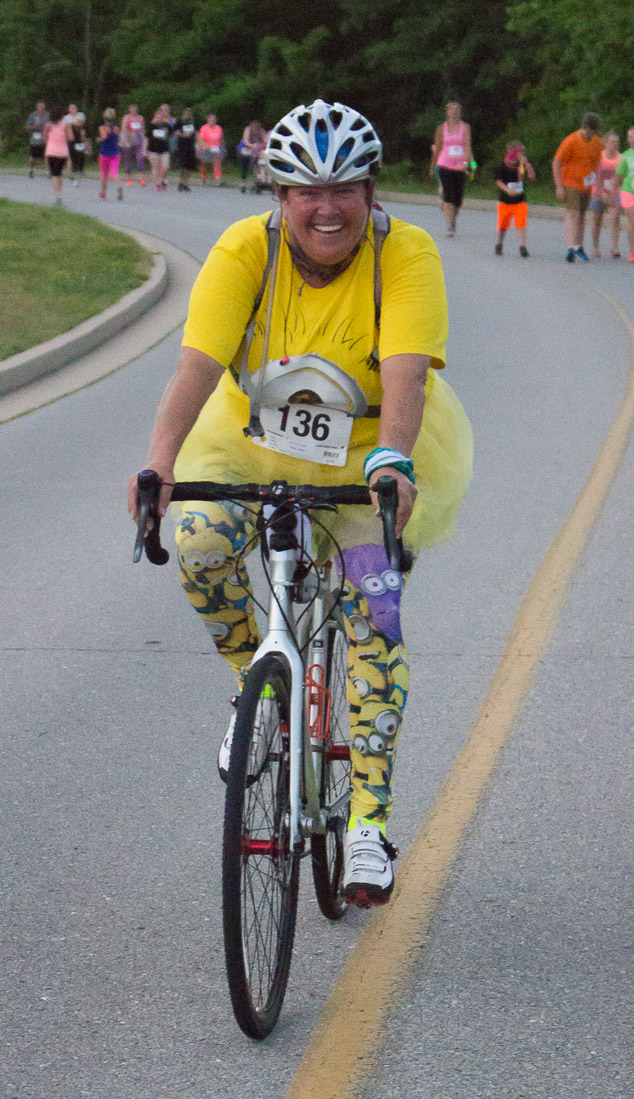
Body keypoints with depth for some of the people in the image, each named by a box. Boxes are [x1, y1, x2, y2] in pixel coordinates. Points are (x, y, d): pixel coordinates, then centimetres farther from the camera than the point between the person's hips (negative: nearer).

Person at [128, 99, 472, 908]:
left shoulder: (405, 256, -22)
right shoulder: (244, 252, -19)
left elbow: (406, 371, -34)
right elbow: (198, 364, -29)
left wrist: (391, 461, -52)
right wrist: (160, 462, -44)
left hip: (371, 452, -1)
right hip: (256, 439, 1)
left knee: (374, 617, -16)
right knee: (202, 546, -26)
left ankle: (369, 823, -11)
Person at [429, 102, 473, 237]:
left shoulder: (465, 127, 2)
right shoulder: (441, 128, 5)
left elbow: (467, 145, -10)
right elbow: (437, 149, 13)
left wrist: (466, 161, -25)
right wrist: (432, 167, 18)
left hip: (460, 167, 1)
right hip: (445, 166, -1)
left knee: (457, 198, 5)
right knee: (448, 195, -16)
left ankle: (453, 218, 34)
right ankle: (449, 227, -19)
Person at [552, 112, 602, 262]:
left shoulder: (597, 142, 3)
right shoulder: (571, 141, -18)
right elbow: (556, 162, -15)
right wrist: (559, 187, -18)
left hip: (586, 186, 6)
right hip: (571, 185, -6)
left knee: (582, 216, 14)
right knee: (573, 215, -16)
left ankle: (579, 247, 28)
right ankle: (570, 249, -23)